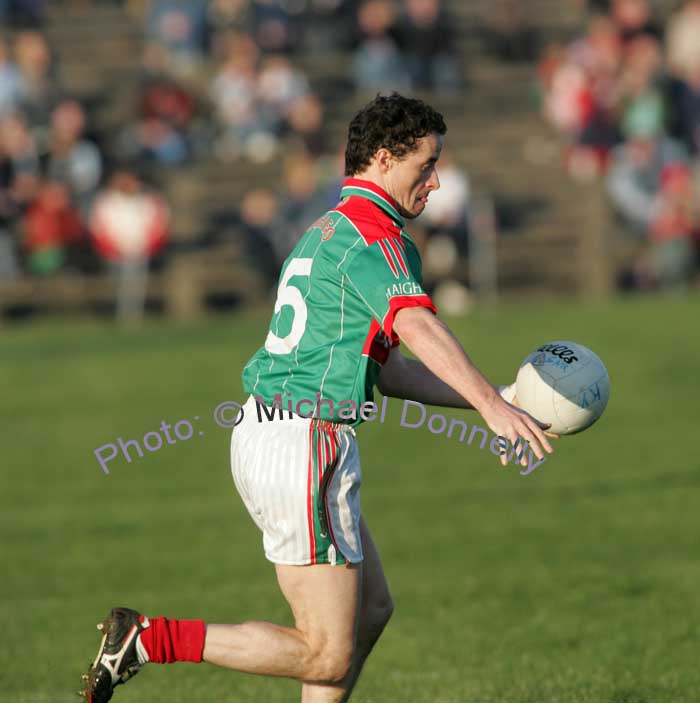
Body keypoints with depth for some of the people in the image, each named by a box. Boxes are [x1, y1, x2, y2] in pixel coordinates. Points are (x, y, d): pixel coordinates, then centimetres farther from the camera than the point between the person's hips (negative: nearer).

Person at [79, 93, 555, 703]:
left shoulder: (330, 231, 20)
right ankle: (148, 639, -9)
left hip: (265, 439, 11)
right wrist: (491, 404, -41)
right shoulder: (374, 234, -12)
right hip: (303, 448, -11)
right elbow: (417, 326, -32)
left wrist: (491, 399, 17)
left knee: (371, 607, 18)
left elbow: (391, 371, 23)